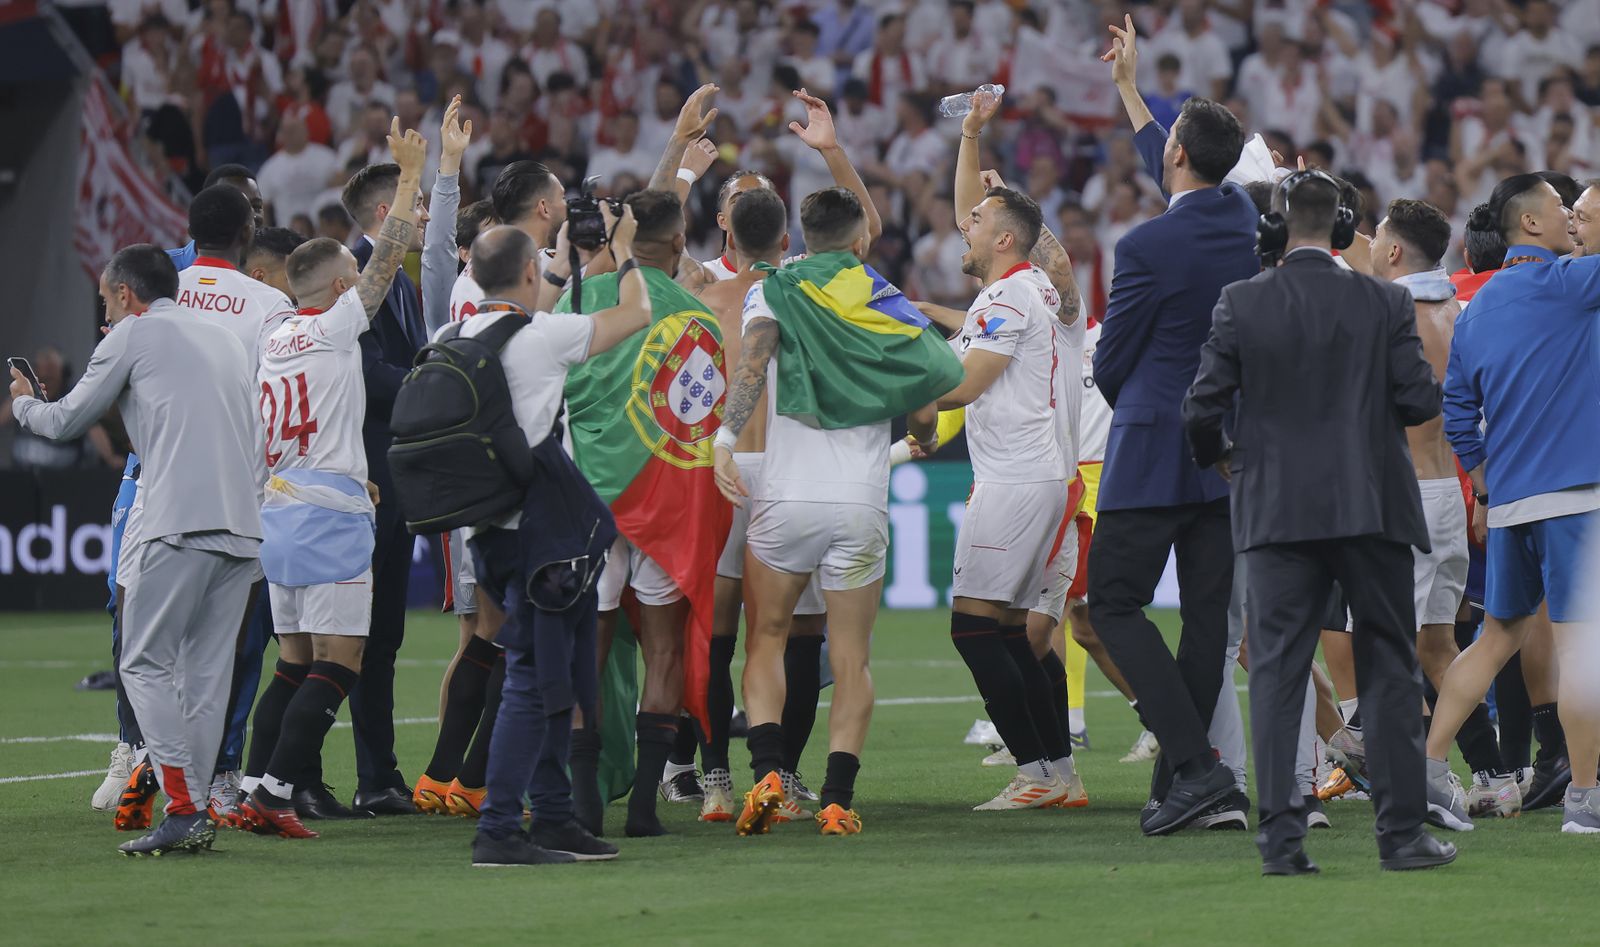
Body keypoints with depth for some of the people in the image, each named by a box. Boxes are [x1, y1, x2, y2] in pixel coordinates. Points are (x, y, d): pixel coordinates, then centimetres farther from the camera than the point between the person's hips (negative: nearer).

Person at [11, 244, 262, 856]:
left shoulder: (134, 334, 5)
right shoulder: (224, 340, 25)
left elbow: (67, 421, 11)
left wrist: (23, 402, 30)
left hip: (179, 525, -7)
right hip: (243, 527, 7)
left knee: (146, 665, -3)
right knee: (205, 673, 9)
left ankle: (184, 812, -14)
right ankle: (193, 817, 6)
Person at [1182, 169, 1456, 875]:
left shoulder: (1242, 304, -4)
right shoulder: (1384, 303, -4)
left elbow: (1202, 408, -5)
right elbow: (1420, 401, -6)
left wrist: (1218, 456, 16)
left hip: (1276, 513, 0)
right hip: (1371, 507, 0)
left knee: (1276, 670, 4)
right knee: (1389, 668, 8)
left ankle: (1281, 836, -3)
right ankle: (1402, 831, 7)